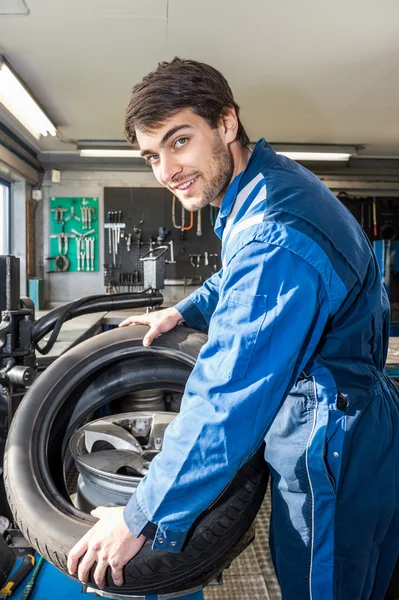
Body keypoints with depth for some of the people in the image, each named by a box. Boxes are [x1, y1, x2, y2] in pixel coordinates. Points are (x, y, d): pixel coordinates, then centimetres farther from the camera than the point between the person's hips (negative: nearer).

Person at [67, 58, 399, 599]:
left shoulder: (273, 236, -31)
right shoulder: (269, 178, 2)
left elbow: (229, 402, -30)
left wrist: (140, 520, -20)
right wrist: (185, 312, 12)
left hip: (333, 450, -9)